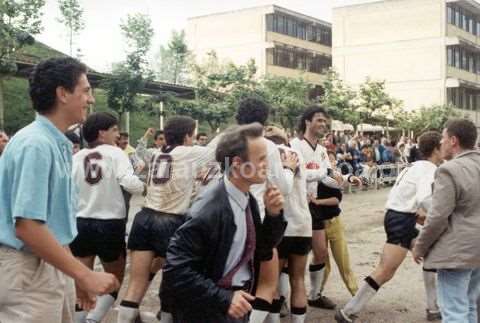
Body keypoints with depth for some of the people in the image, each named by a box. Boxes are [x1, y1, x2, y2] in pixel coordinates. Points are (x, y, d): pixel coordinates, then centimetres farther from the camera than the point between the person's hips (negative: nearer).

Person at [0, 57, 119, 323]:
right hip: (29, 269, -9)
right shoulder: (35, 144, -19)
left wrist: (78, 276, 17)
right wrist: (86, 275, -22)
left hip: (54, 265, 9)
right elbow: (27, 227, -25)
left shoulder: (58, 144, 9)